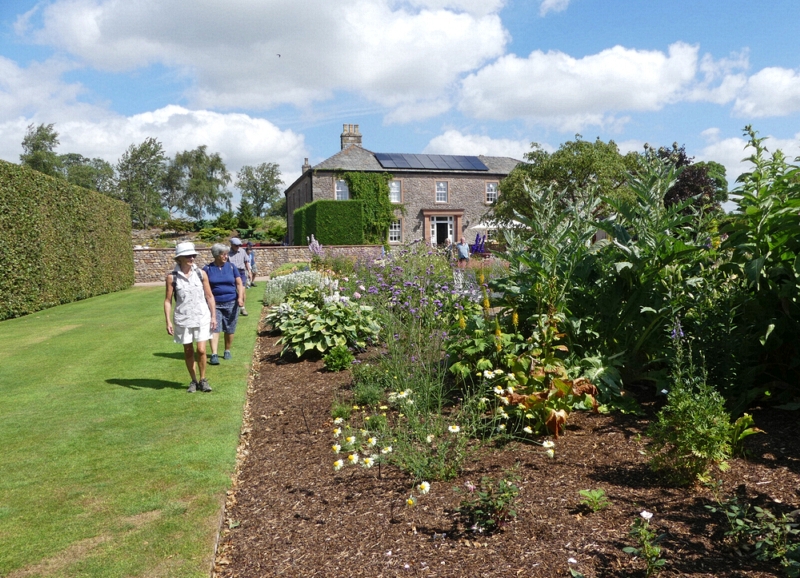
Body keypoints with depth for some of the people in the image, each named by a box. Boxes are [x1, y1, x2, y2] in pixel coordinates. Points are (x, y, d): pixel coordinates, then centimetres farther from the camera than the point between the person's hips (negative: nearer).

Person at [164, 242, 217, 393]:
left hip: (202, 318, 0)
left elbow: (209, 296, 5)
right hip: (183, 319, 0)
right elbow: (168, 300, -1)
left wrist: (213, 316, 1)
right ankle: (193, 380, 25)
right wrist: (168, 321, -7)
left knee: (201, 350, -4)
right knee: (188, 351, 9)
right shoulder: (172, 277, -4)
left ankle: (203, 379, 15)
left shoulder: (200, 274, 0)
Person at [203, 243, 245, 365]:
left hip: (231, 303, 2)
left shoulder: (231, 267, 6)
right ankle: (214, 355, -12)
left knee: (230, 329, 7)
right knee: (214, 329, -10)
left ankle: (227, 351, 24)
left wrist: (240, 297, -8)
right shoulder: (207, 269, 2)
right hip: (215, 304, -2)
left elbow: (239, 283, 6)